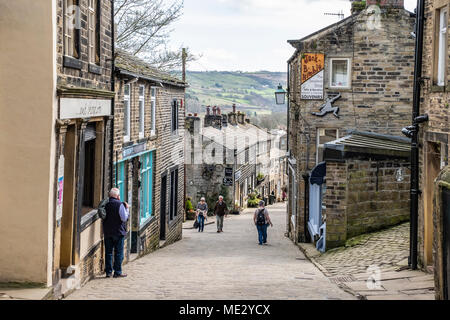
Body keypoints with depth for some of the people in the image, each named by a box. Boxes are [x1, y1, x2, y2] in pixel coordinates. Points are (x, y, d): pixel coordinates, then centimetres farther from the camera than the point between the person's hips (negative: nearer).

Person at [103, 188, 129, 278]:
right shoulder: (120, 204, -11)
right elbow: (124, 218, -13)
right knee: (118, 253, 1)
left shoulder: (105, 204, 5)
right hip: (118, 232, -5)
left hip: (107, 232, 5)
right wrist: (127, 208, -1)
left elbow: (103, 217, 13)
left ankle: (108, 272, 10)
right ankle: (117, 272, 0)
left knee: (108, 252, 9)